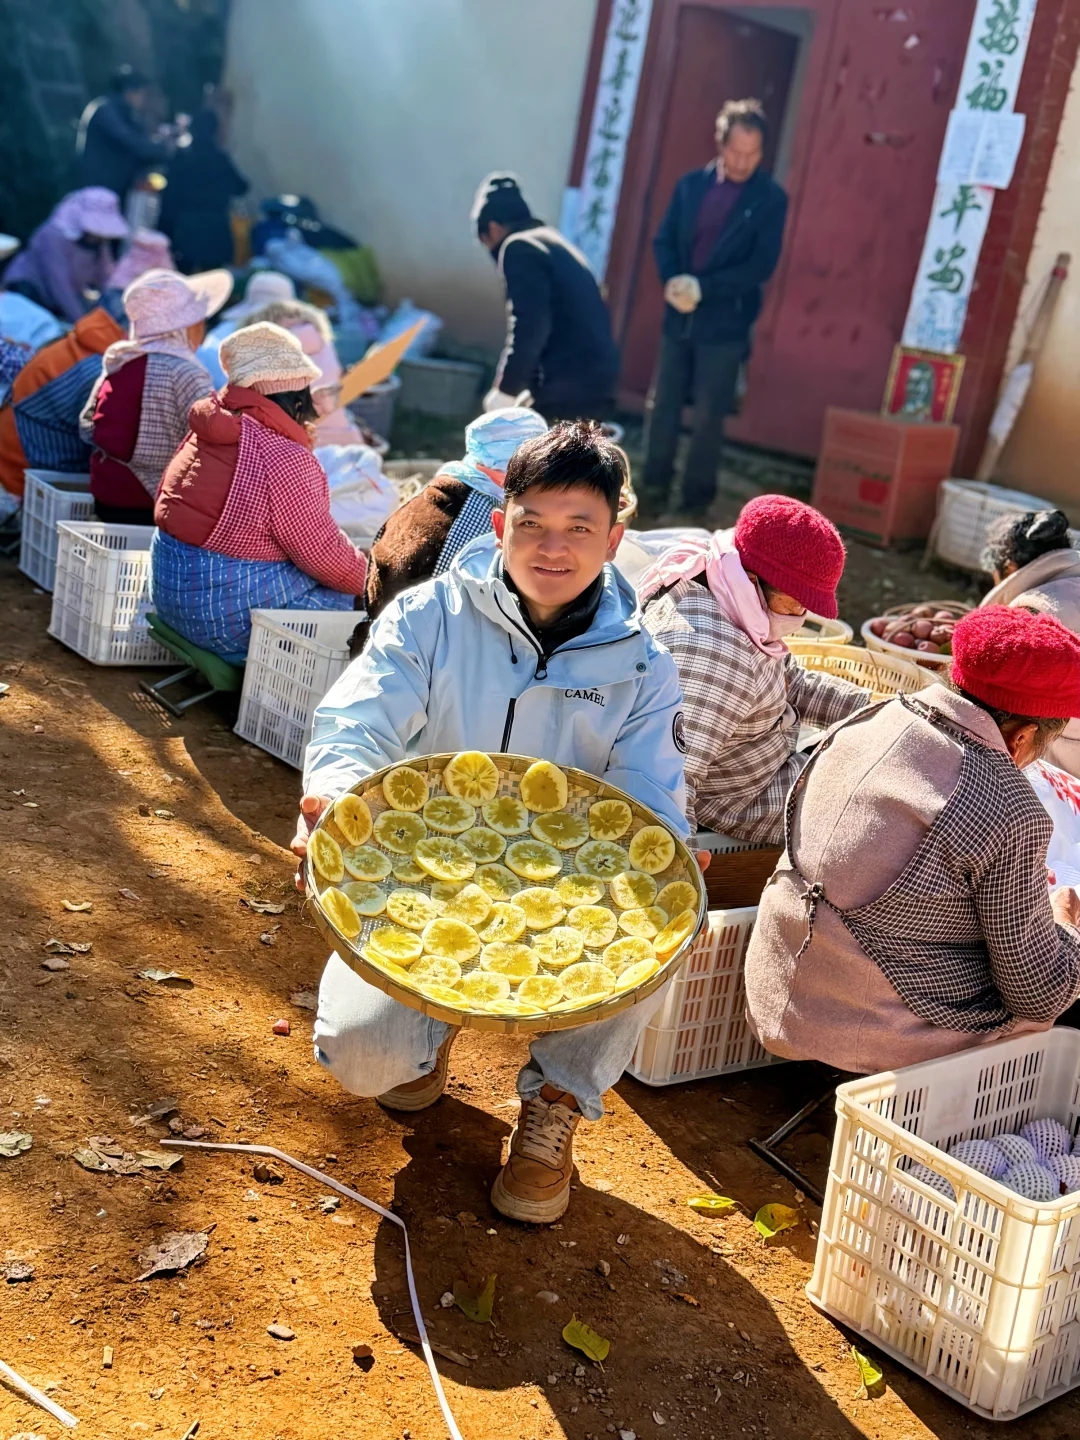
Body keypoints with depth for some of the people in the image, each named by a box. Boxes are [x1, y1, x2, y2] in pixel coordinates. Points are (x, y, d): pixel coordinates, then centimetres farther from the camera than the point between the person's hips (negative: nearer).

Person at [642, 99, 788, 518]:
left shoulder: (771, 199, -5)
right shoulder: (691, 184, 7)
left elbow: (762, 265, -11)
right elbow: (664, 240, 7)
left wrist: (704, 288, -18)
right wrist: (673, 281, -13)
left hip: (726, 323, -4)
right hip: (679, 317, 4)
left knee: (708, 416, 1)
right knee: (662, 405, 7)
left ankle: (697, 497, 12)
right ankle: (654, 486, 18)